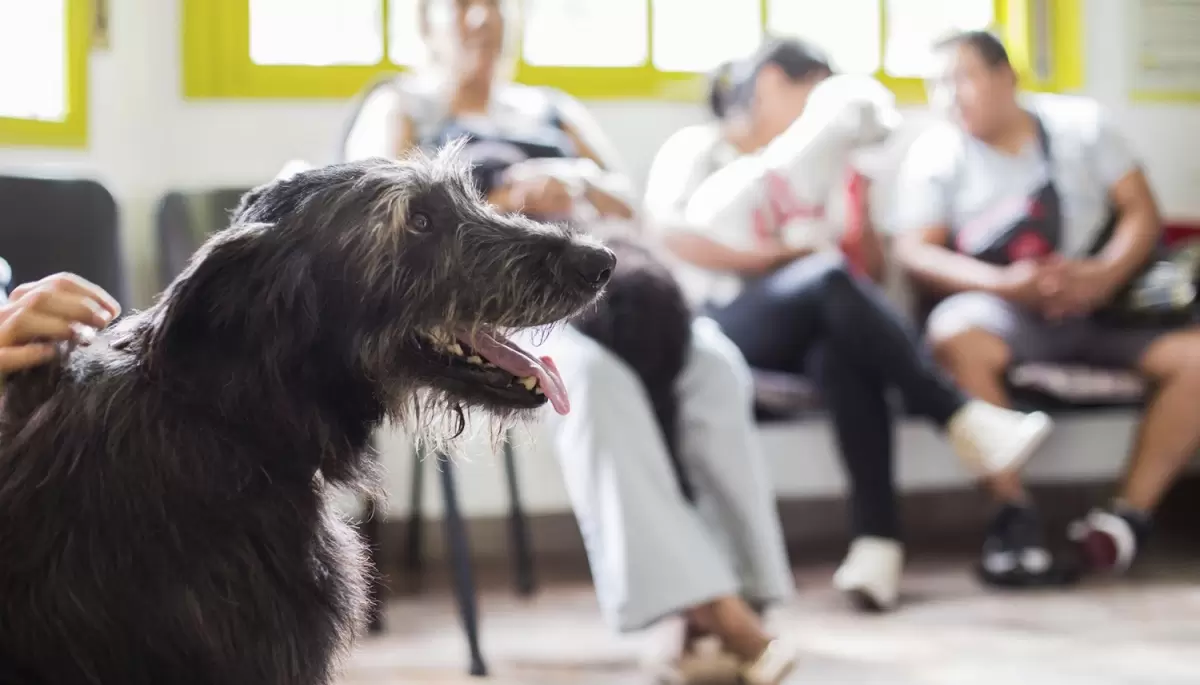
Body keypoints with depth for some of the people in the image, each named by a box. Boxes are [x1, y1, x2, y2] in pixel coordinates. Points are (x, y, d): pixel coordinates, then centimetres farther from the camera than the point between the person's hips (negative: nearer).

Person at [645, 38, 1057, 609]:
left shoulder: (817, 167, 27)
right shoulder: (695, 150, 13)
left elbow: (871, 271, 20)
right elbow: (667, 235, -8)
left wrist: (857, 198, 6)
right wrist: (777, 257, -12)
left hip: (813, 332, 4)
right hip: (724, 324, -4)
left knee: (844, 349, -35)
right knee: (829, 280, -34)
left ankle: (877, 536, -46)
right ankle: (960, 419, -34)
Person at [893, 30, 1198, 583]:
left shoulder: (1081, 124, 8)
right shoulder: (936, 153, 4)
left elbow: (1141, 212, 4)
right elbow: (915, 251, -5)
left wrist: (1103, 274, -17)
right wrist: (1003, 283, -22)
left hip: (1098, 308, 2)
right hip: (1006, 313, -2)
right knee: (955, 334, -36)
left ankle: (1129, 513, -16)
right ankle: (1015, 513, -26)